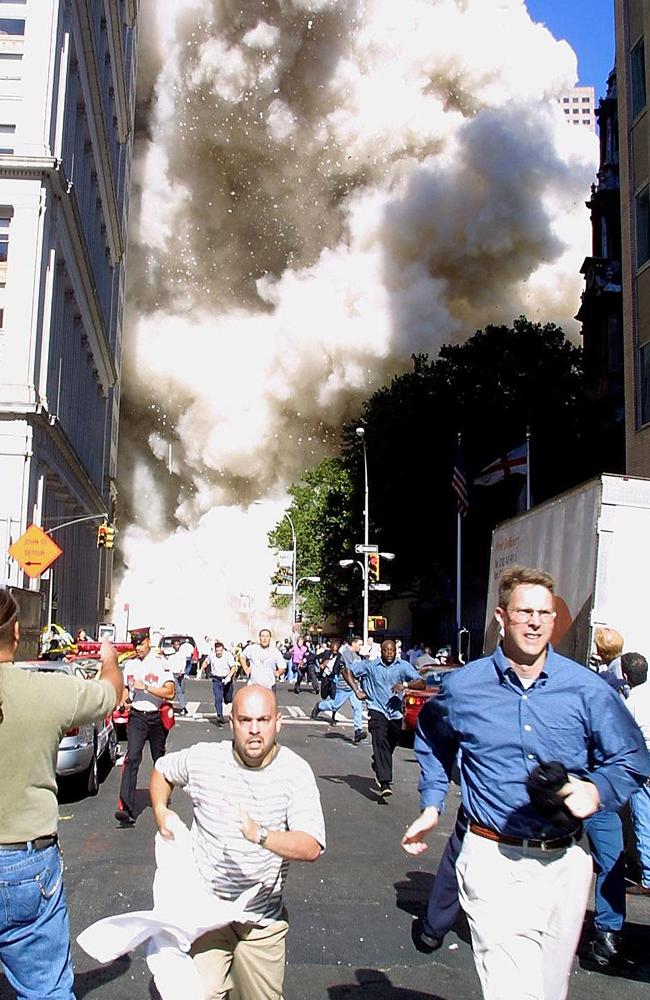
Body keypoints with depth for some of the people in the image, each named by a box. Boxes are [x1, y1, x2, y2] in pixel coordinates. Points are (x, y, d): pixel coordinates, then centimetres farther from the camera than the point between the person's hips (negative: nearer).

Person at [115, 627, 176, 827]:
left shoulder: (160, 662, -8)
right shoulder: (129, 664, 8)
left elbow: (169, 692, -15)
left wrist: (145, 687, -21)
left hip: (157, 717, -2)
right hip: (137, 716, 2)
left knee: (159, 759, 12)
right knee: (132, 758, -13)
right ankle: (126, 808, -21)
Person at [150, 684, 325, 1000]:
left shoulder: (295, 772, -16)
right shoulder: (203, 758, -9)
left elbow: (311, 848, -27)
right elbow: (162, 770, 14)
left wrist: (260, 836, -42)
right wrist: (160, 811, -1)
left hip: (262, 916, 0)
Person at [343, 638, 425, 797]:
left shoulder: (403, 666, 2)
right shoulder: (370, 666, 1)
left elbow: (422, 684, -6)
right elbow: (346, 670, 5)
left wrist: (405, 685, -23)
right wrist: (357, 690, -5)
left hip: (395, 713, 3)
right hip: (377, 711, -3)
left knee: (390, 746, 15)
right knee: (381, 742, -22)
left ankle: (378, 769, 47)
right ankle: (385, 783, -27)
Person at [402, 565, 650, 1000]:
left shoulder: (587, 688, -3)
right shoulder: (462, 686, -1)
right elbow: (432, 740, 20)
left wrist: (596, 791, -14)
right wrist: (431, 805, 14)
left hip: (567, 861, 3)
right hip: (495, 860, -2)